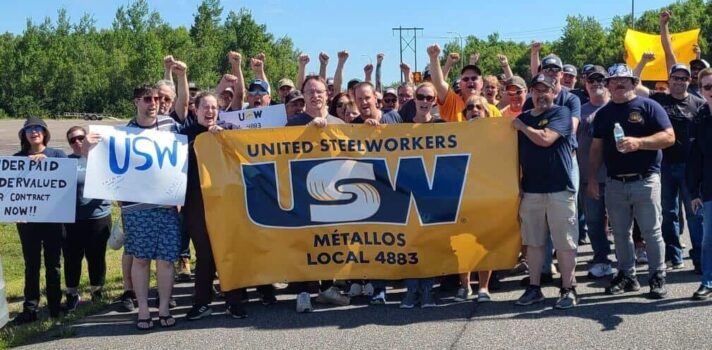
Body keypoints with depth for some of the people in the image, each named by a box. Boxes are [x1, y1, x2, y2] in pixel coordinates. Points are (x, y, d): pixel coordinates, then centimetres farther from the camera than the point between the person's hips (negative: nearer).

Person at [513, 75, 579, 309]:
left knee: (565, 242, -1)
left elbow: (545, 139, -18)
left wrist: (521, 126, -5)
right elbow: (517, 153, 17)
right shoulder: (523, 118, 14)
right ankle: (534, 288, 18)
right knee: (533, 242, 10)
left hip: (559, 189, -5)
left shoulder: (561, 113, -3)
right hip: (530, 190, 5)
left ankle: (568, 289, 6)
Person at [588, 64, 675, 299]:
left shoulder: (648, 106, -2)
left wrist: (638, 142, -23)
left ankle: (658, 278, 9)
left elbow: (669, 137, -11)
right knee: (620, 233, 10)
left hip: (645, 181, -4)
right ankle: (627, 275, 22)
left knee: (652, 232, 0)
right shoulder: (603, 113, 12)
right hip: (615, 183, 4)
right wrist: (592, 178, 8)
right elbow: (597, 148, 14)